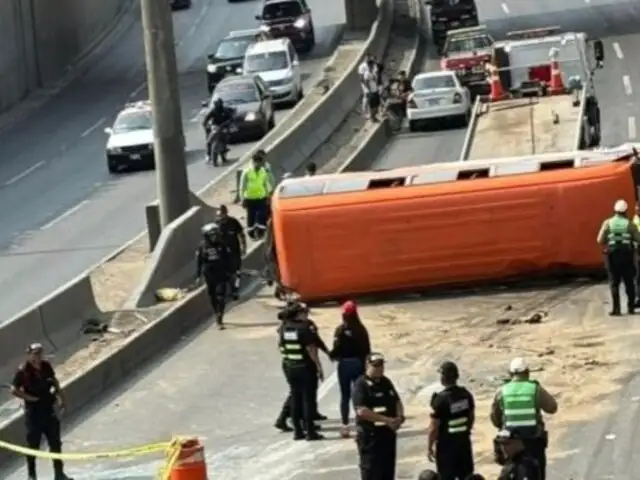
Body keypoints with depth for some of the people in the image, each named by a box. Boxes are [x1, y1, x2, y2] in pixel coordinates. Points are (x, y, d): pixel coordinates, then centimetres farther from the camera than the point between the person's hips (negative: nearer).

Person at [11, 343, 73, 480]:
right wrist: (31, 398, -18)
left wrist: (60, 396, 6)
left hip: (48, 410, 5)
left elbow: (54, 381, 17)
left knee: (55, 443, 11)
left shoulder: (46, 366, 1)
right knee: (33, 445, 5)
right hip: (33, 412, -5)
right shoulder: (23, 371, -15)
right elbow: (14, 390, -17)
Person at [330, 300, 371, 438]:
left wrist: (332, 355, 9)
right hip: (358, 363, 1)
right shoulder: (361, 329, -5)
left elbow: (337, 349, -13)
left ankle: (345, 425, 6)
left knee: (345, 395, 8)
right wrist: (365, 362, 10)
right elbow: (367, 349, -3)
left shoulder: (340, 330, -11)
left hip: (344, 364, -1)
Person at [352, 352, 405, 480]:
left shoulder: (386, 382, 11)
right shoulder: (361, 385, -14)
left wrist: (400, 416, -5)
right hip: (370, 435, -8)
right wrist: (386, 420, -25)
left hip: (389, 433, 8)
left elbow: (397, 401, 19)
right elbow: (362, 411, -24)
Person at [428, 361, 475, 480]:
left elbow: (434, 427, -17)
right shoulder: (466, 394, -2)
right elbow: (472, 417, 11)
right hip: (464, 441, 6)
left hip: (446, 444, -6)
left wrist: (430, 447, -6)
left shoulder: (440, 399, -21)